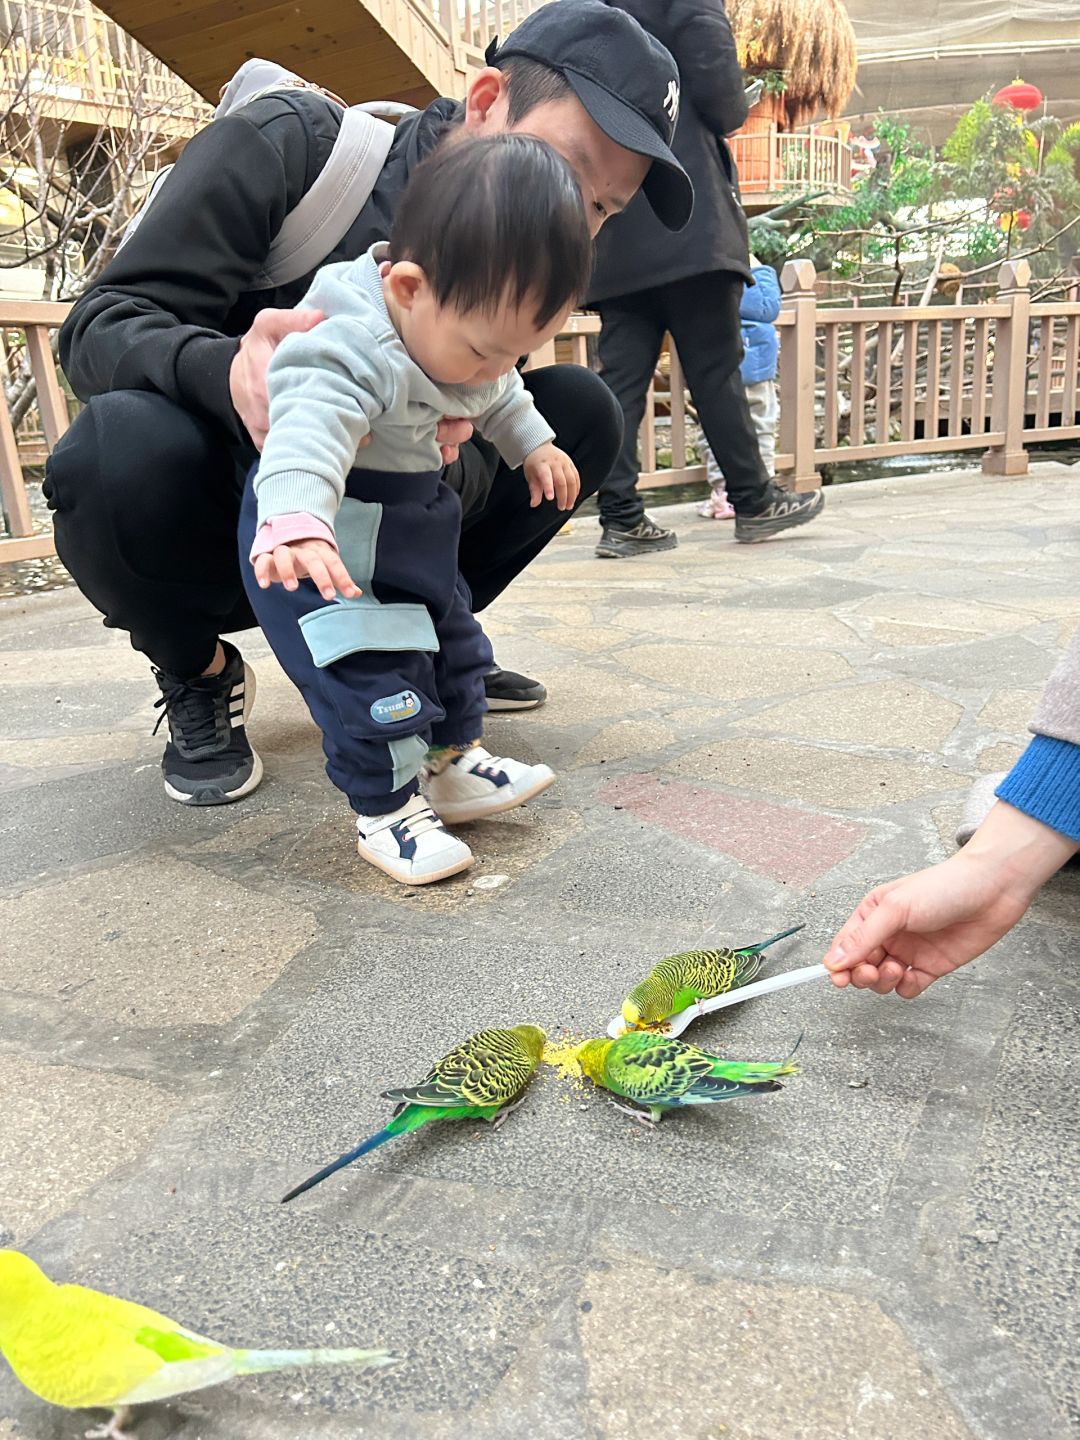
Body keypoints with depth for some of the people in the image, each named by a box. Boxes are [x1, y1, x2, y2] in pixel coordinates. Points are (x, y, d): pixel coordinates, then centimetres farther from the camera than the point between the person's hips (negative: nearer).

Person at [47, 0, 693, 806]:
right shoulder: (291, 149, -19)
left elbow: (474, 475, -11)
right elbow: (97, 328, -22)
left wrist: (437, 463, -37)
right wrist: (226, 370, -45)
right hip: (220, 523, -3)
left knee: (581, 412, -9)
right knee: (125, 441, -39)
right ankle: (194, 671, -6)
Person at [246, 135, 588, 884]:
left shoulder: (469, 322, -3)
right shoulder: (351, 346, -33)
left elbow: (499, 394, 18)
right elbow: (310, 430, -49)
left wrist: (533, 443, 21)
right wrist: (297, 523, -64)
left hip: (412, 524, 9)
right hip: (326, 542, -9)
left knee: (451, 633, 17)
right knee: (367, 669, -12)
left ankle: (455, 762, 32)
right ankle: (386, 809, 4)